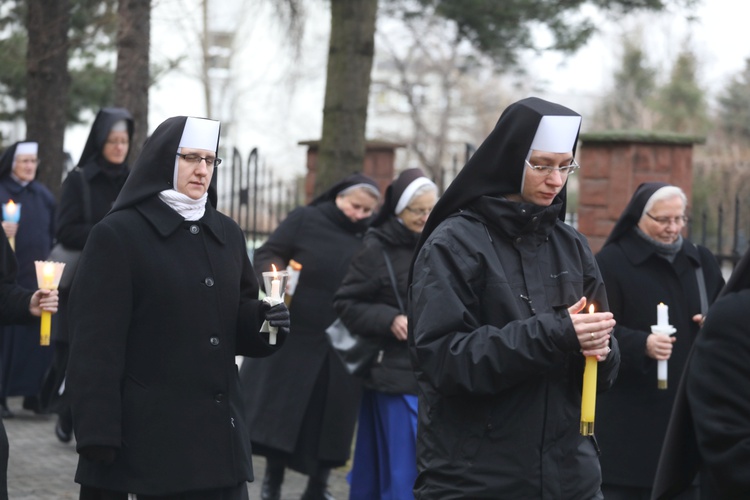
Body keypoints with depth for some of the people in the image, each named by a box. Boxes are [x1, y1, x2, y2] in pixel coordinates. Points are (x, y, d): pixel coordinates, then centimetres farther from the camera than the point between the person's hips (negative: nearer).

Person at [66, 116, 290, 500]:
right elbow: (96, 345, -10)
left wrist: (265, 321, -3)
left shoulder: (227, 234, 14)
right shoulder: (117, 235, -5)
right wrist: (97, 441, -16)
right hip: (152, 436, -6)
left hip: (220, 435, 6)